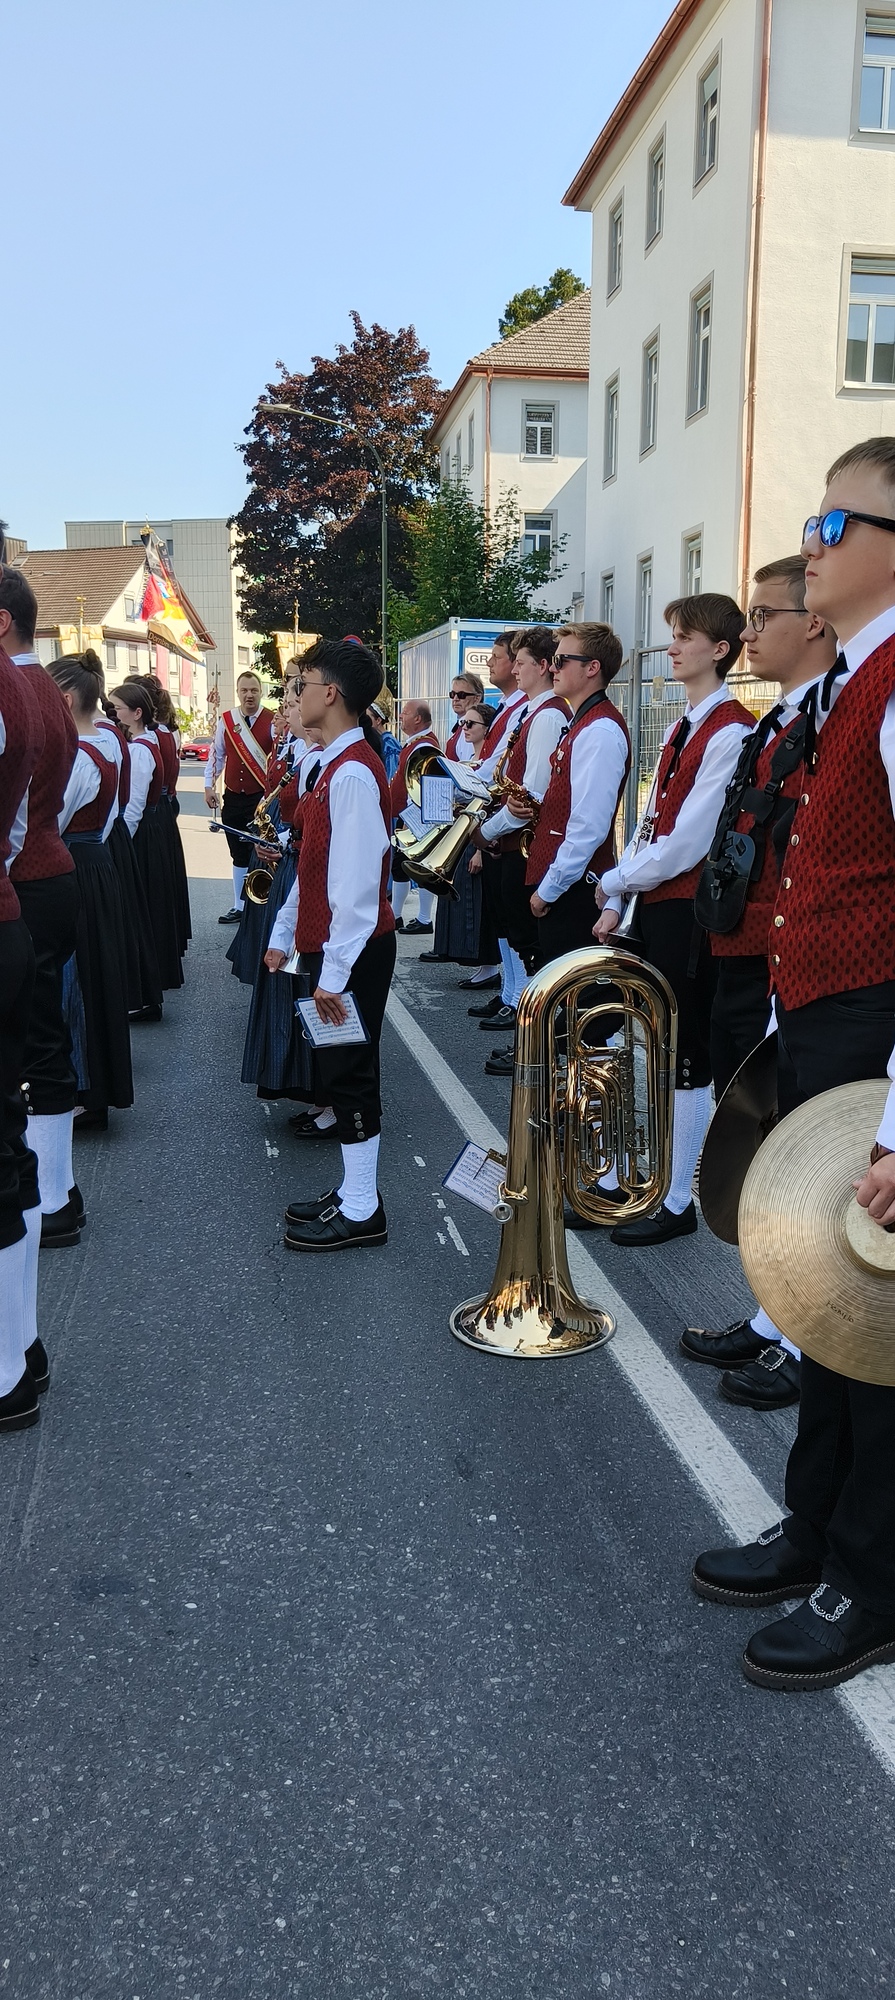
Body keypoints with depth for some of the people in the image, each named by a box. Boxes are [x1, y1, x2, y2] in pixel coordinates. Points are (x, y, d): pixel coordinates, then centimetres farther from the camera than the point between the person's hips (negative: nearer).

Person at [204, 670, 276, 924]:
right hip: (233, 798, 4)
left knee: (260, 854, -2)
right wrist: (209, 786, 8)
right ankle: (239, 907, 23)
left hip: (261, 798, -4)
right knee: (239, 855, 13)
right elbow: (217, 755, 12)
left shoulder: (272, 721, -6)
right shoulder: (226, 721, 5)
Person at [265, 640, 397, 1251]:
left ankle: (361, 1214, 10)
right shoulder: (334, 765, 12)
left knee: (349, 1071, -1)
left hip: (352, 953, -10)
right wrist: (286, 933, 20)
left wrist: (334, 970, -23)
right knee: (342, 1069, 15)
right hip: (329, 944, 10)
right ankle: (353, 1193, 27)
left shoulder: (353, 771, -20)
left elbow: (358, 881, -24)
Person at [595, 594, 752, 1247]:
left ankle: (677, 1204, 11)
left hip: (691, 914, -9)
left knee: (688, 1059, 0)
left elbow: (686, 842, -20)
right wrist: (619, 903, 6)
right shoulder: (682, 729, 15)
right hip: (656, 907, 9)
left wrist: (614, 881, -8)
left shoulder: (730, 732, -15)